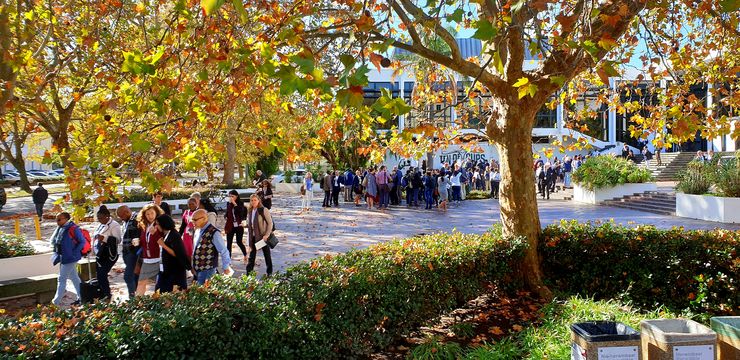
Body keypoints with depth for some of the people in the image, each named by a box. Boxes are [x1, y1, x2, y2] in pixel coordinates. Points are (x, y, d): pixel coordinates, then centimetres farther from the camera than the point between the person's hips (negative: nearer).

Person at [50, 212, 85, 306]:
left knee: (62, 279, -3)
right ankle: (81, 297, 23)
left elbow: (82, 242, -15)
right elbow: (53, 240, 22)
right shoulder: (60, 228, 8)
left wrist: (74, 252, -16)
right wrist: (56, 251, 11)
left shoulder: (73, 229, -17)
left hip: (69, 258, -9)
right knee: (74, 278, 14)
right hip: (63, 258, 9)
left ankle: (56, 301, 6)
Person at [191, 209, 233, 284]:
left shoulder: (213, 233, -17)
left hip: (207, 271, -8)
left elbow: (224, 252, -13)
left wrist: (226, 268, -5)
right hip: (197, 269, 8)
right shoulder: (198, 231, 7)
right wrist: (193, 267, 17)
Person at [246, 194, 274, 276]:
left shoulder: (263, 210, -12)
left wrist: (267, 235, -21)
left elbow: (270, 223, -13)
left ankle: (269, 273, 20)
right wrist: (250, 243, 11)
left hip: (263, 236, -6)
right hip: (254, 237, 6)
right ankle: (248, 273, 14)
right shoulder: (250, 211, 8)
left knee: (267, 255, 7)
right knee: (252, 255, 8)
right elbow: (249, 225, 12)